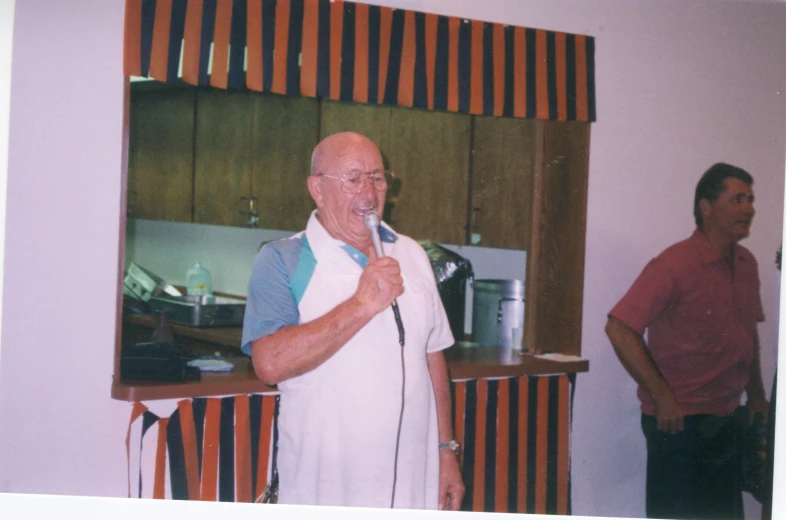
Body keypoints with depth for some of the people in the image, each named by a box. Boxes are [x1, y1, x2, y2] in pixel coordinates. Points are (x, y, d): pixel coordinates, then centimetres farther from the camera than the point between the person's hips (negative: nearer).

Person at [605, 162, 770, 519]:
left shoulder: (746, 265, 8)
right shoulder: (675, 265, -16)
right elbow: (619, 329, -21)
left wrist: (756, 395, 18)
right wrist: (662, 398, -19)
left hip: (725, 420, 8)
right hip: (679, 422, -8)